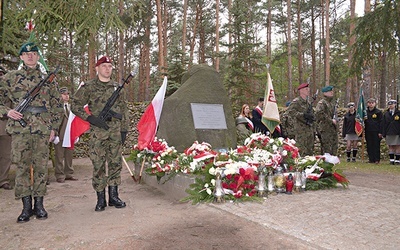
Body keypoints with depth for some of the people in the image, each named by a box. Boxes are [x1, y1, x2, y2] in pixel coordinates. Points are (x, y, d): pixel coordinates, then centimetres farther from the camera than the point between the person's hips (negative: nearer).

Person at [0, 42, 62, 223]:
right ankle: (26, 206, 12)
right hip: (20, 128, 0)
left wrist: (54, 128, 4)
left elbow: (57, 106, 11)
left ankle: (39, 204, 15)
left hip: (43, 129, 1)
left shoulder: (48, 79, 10)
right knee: (22, 166, 1)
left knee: (41, 166, 4)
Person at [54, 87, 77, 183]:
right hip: (60, 135, -6)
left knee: (69, 155, 12)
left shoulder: (71, 107, 17)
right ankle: (60, 175, 9)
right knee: (59, 156, 1)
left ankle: (69, 174, 21)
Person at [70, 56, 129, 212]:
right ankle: (100, 199, 12)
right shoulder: (88, 87, 1)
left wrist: (124, 129, 6)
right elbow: (74, 105, -1)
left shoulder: (118, 87, 12)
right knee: (98, 165, 0)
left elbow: (123, 110, 13)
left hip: (116, 132, 4)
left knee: (115, 164, 7)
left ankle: (113, 196, 19)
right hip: (97, 133, -3)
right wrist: (91, 118, -11)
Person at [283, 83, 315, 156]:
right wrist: (302, 115, -24)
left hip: (309, 132, 8)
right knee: (302, 153, -7)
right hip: (300, 133, -8)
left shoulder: (308, 102, 17)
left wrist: (313, 131, 19)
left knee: (310, 152, 11)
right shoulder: (296, 102, -8)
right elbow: (288, 112, -24)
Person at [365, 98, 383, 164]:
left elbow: (381, 122, -3)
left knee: (376, 145, -2)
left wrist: (380, 132, -9)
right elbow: (364, 121, 21)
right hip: (368, 132, 4)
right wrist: (363, 120, -3)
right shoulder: (366, 112, 12)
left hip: (376, 132, -4)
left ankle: (377, 159, 4)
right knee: (369, 146, 5)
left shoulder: (378, 112, 0)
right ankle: (371, 159, 12)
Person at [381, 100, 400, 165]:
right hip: (389, 133, 2)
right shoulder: (386, 114, 9)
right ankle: (391, 160, 9)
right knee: (390, 146, 5)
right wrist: (383, 134, 4)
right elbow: (383, 124, 9)